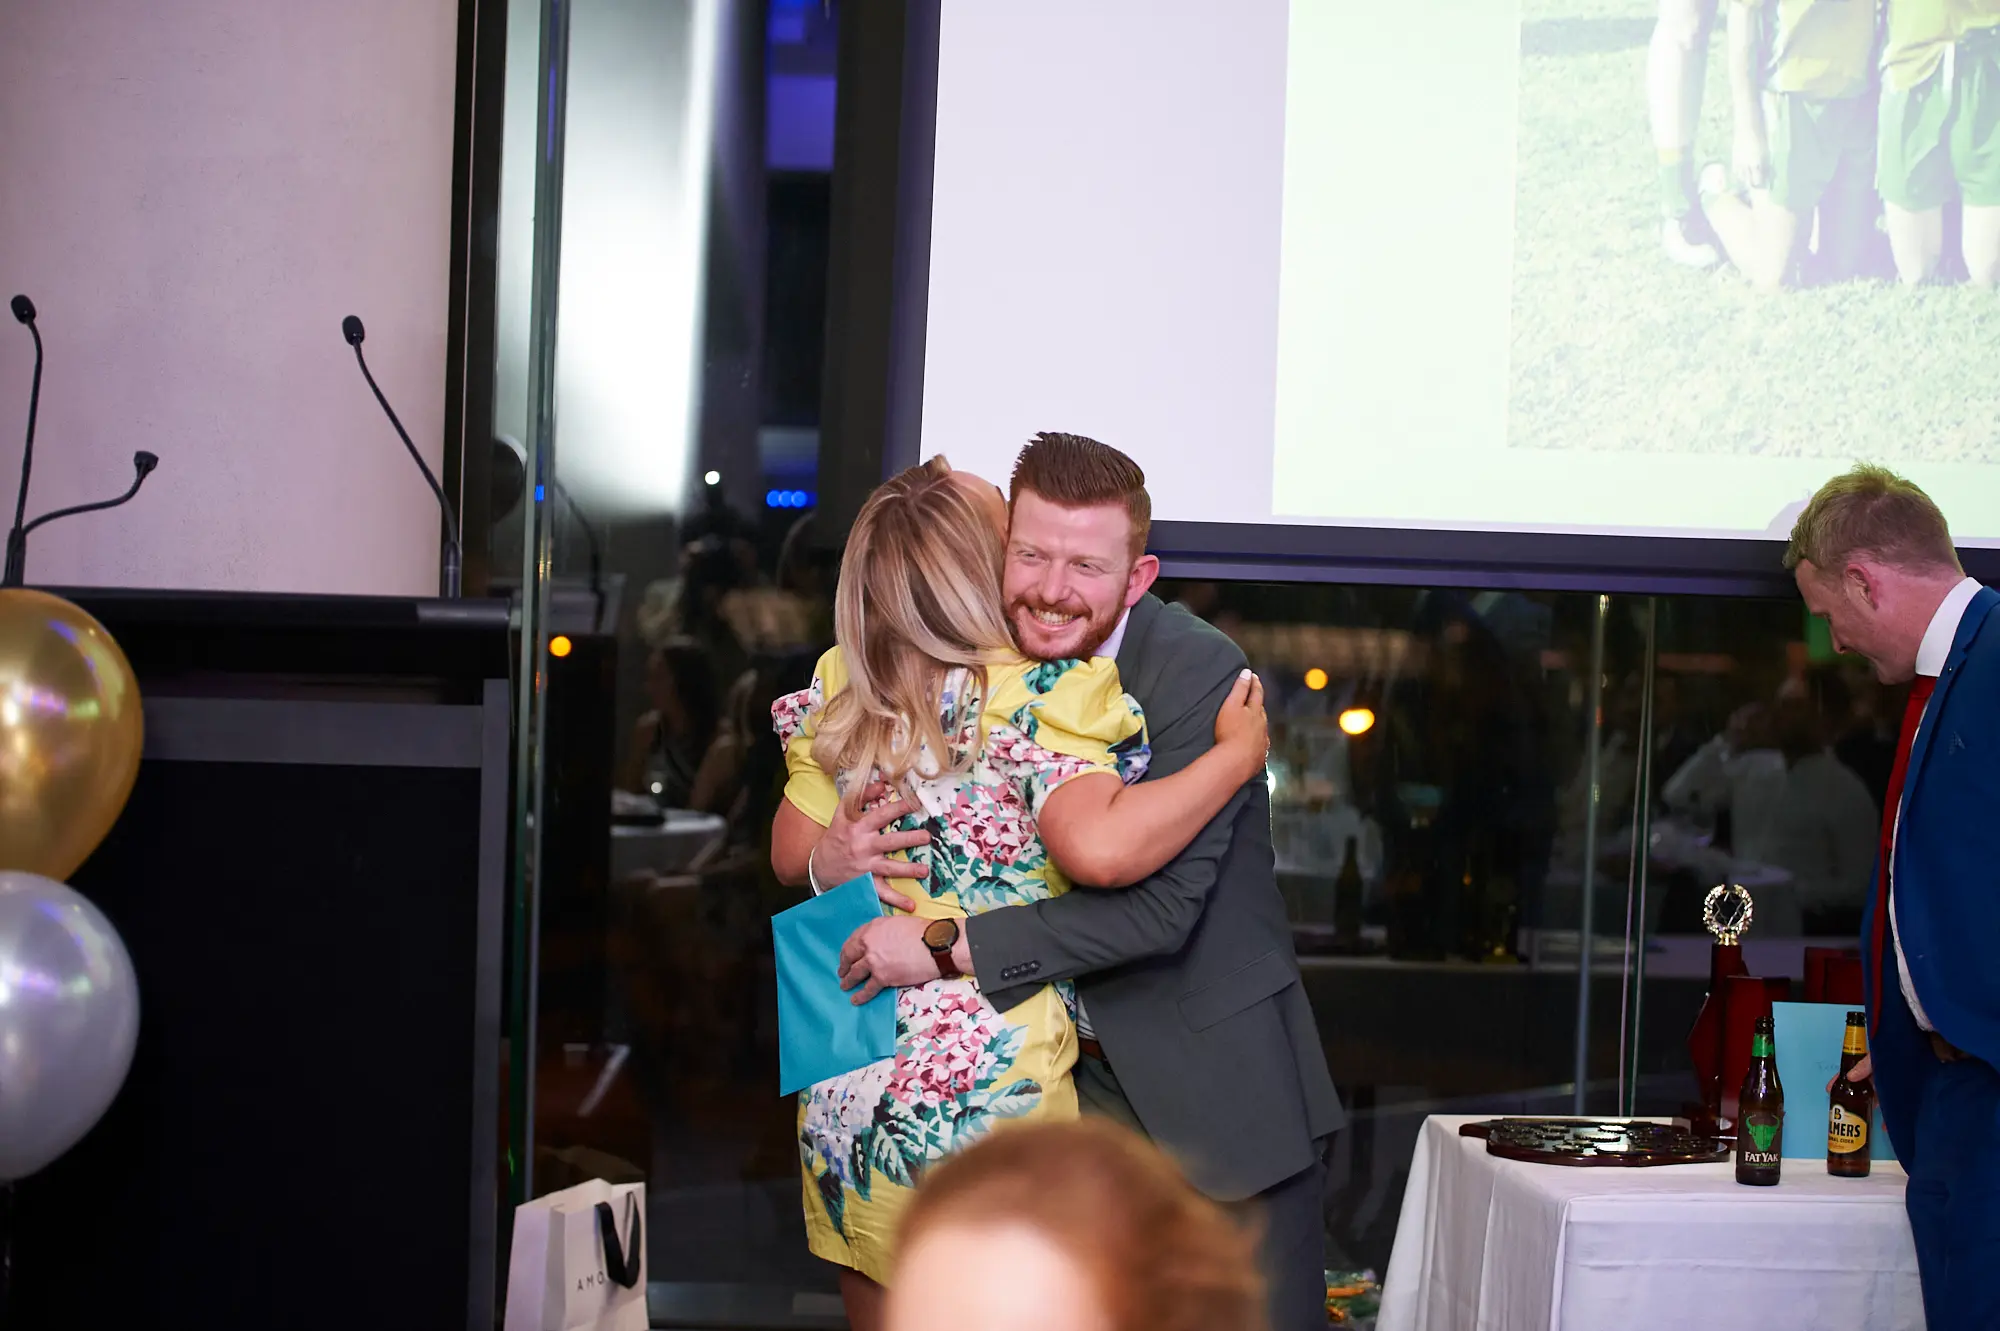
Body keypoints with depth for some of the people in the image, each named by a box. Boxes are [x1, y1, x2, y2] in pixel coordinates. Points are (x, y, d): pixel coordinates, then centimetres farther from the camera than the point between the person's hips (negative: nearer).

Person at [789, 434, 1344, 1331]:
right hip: (1055, 1082, 5)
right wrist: (834, 861, -16)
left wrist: (949, 947, -28)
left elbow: (1164, 903, -26)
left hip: (1215, 1085, -4)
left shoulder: (1201, 674, -17)